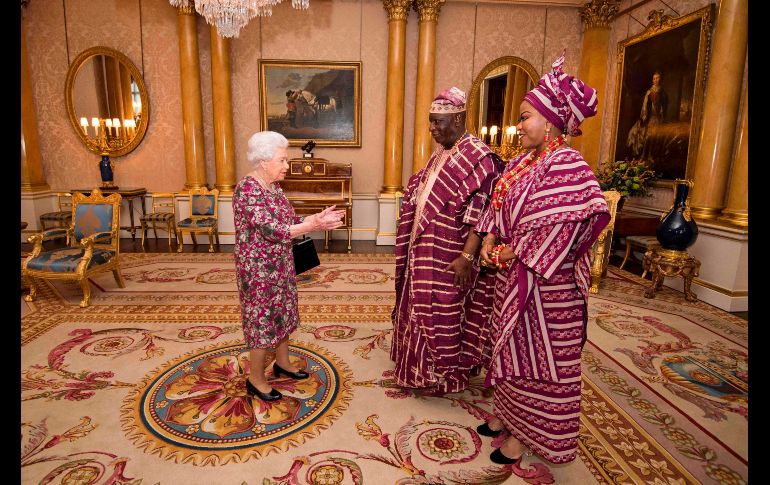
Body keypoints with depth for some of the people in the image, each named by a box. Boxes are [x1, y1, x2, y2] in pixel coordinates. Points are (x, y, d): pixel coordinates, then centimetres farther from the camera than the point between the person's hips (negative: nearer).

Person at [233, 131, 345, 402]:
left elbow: (287, 221, 9)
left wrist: (317, 217, -4)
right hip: (259, 268, -9)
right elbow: (270, 230, -27)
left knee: (282, 313, 19)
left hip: (280, 264, 9)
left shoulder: (273, 187, 6)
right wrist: (313, 225, -28)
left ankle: (283, 363, 39)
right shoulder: (247, 189, -21)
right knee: (262, 319, 3)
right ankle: (255, 380, 22)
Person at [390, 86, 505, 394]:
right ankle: (424, 368, 37)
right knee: (423, 309, 18)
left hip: (448, 258, -9)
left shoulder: (479, 158, -15)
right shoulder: (440, 155, 11)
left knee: (443, 314, 4)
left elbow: (480, 216, -21)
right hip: (425, 252, 9)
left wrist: (466, 257, -24)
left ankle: (442, 375, 23)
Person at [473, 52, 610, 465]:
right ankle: (505, 413, 39)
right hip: (513, 277, 8)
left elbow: (567, 227, -26)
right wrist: (489, 241, -3)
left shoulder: (567, 166, -18)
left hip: (545, 284, -8)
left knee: (536, 355, 7)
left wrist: (516, 253, -18)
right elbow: (497, 205, 13)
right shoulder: (522, 162, 7)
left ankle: (525, 434, 26)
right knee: (511, 347, 20)